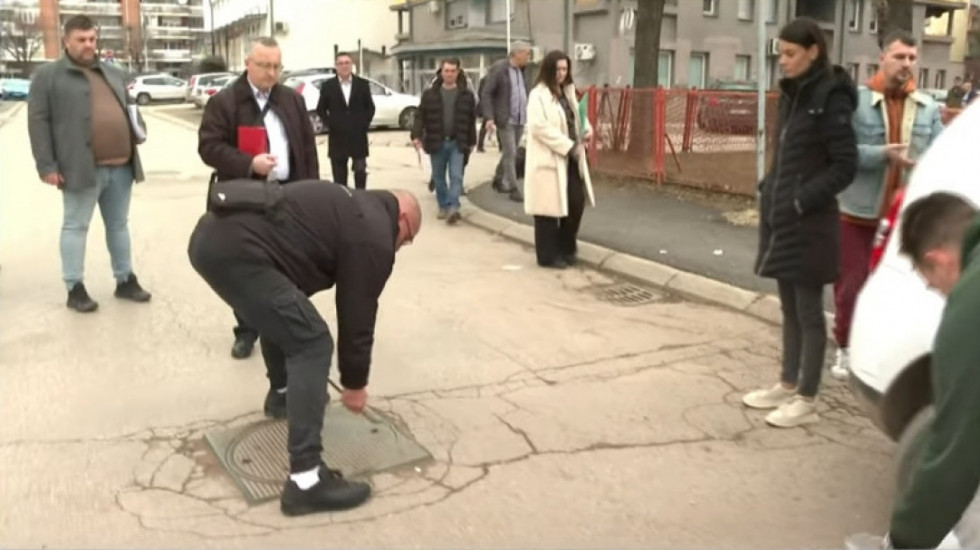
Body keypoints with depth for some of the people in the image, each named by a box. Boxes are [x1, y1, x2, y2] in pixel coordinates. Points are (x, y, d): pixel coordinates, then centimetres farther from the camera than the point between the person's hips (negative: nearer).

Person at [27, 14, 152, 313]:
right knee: (76, 226, 2)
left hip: (121, 166, 6)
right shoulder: (47, 75, 0)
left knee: (119, 225, 13)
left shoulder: (113, 73, 19)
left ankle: (125, 280, 23)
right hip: (81, 167, -5)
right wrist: (47, 165, -12)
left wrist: (138, 126, 5)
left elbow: (126, 109, 28)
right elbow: (38, 122, -5)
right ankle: (75, 288, 8)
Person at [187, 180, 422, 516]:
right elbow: (358, 314, 5)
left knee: (280, 313, 32)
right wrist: (354, 383, 19)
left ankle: (281, 394, 52)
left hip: (210, 234, 11)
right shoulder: (373, 235, 0)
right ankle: (306, 480, -7)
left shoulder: (351, 207, 28)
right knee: (311, 344, -7)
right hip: (237, 250, -10)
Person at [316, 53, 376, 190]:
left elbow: (370, 107, 8)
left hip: (358, 136, 0)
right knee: (339, 175, 4)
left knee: (360, 171, 2)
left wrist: (365, 124, -3)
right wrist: (329, 124, -4)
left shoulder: (363, 84, 5)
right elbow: (320, 109, 7)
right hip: (337, 136, 0)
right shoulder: (328, 86, 3)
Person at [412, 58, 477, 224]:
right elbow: (420, 116, 0)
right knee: (438, 177, 9)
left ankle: (453, 208, -13)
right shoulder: (430, 94, 2)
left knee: (456, 176, -9)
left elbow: (471, 120, 6)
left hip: (457, 143, -1)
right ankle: (443, 206, 22)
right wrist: (416, 135, -13)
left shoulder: (467, 95, 2)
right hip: (436, 142, 1)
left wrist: (471, 142, 6)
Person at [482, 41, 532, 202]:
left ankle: (499, 180, 31)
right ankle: (514, 189, -4)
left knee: (509, 153, 15)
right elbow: (486, 94, -12)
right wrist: (489, 117, -20)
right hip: (505, 120, -7)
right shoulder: (498, 69, -10)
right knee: (510, 154, -7)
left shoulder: (521, 70, 10)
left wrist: (528, 114, 12)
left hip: (520, 120, 7)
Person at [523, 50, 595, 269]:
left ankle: (566, 249, 26)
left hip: (570, 158, 8)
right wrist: (568, 146, -20)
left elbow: (575, 117, 24)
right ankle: (548, 255, 12)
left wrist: (586, 128, 0)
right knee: (549, 208, 0)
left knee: (576, 202, 9)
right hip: (549, 160, -8)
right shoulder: (538, 95, -11)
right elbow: (539, 127, -20)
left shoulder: (568, 91, 15)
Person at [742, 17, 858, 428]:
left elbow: (845, 166, -14)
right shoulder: (793, 95, 12)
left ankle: (807, 401, 12)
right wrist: (769, 191, 9)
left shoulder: (830, 98, -12)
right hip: (782, 217, 8)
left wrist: (802, 201, -19)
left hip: (809, 222, -8)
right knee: (789, 308, 15)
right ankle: (788, 386, 28)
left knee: (808, 310, 1)